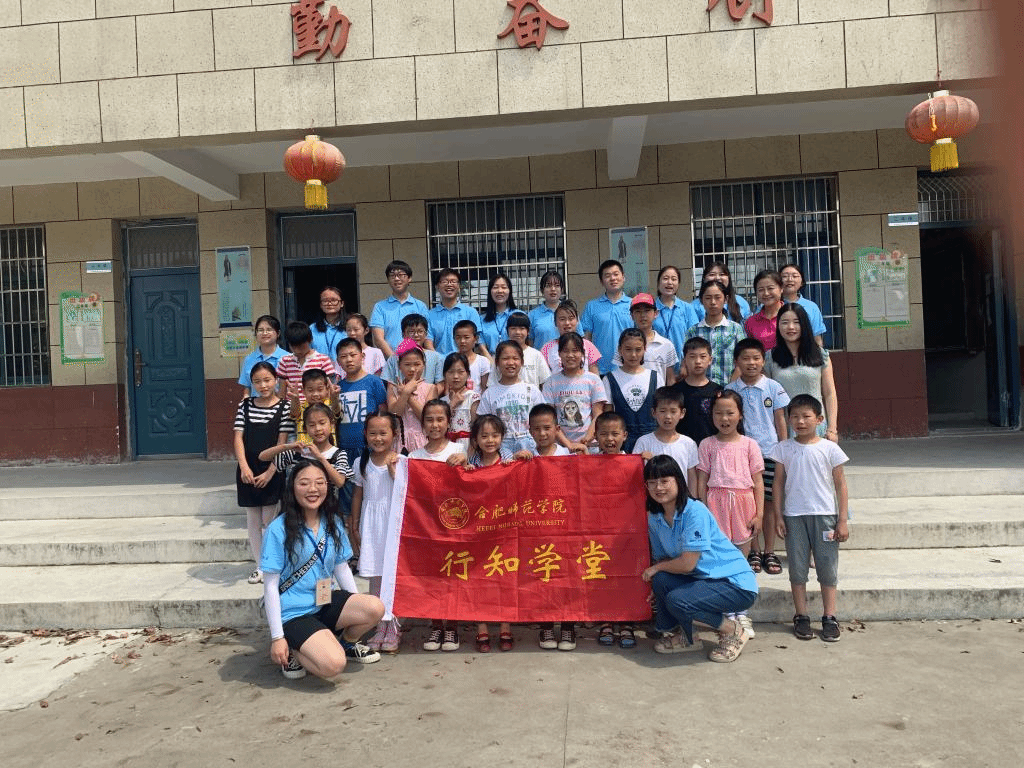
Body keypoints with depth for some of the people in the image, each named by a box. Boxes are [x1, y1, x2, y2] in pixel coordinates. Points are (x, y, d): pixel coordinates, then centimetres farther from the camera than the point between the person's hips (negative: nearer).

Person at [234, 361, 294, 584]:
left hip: (272, 472, -4)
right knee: (252, 520, 10)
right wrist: (244, 466, -13)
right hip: (248, 472, 4)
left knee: (270, 520, 0)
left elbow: (282, 443, -7)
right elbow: (238, 438, 0)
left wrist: (270, 472, -14)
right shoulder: (245, 405, 6)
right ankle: (259, 566, 20)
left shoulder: (284, 407, -4)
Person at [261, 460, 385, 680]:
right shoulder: (278, 529, -14)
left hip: (325, 603, 6)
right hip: (293, 613, -6)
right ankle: (292, 650, 5)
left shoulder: (333, 523, 3)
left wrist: (357, 607, 6)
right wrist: (277, 638, -13)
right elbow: (270, 586, -12)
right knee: (333, 665, -26)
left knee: (375, 608, -20)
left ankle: (346, 643, 11)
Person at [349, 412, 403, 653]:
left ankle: (394, 627, 12)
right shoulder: (361, 463, 5)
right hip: (370, 524, 3)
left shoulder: (401, 462, -5)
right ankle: (380, 626, 18)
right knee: (375, 575, 8)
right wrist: (354, 526, 11)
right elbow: (358, 495, 11)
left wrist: (393, 472, -19)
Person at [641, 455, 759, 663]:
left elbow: (688, 563, -23)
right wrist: (655, 575, -12)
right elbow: (660, 558, 9)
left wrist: (656, 568, -8)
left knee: (677, 600, -28)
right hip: (702, 579, 7)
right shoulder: (654, 517, 2)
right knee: (660, 580, -19)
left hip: (736, 584, -7)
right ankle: (683, 637, 7)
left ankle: (733, 631, 0)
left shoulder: (695, 512, -22)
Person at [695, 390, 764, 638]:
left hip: (743, 502, 1)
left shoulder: (749, 445, 5)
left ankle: (741, 613, 16)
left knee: (741, 559, 7)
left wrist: (759, 514, -1)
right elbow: (702, 482, 3)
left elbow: (758, 482, 5)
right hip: (716, 503, -1)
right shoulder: (707, 445, 4)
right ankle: (729, 613, 7)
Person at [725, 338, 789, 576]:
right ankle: (754, 552, 17)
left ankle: (769, 552, 16)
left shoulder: (774, 388, 1)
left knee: (769, 502, 5)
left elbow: (780, 421, 5)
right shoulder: (730, 390, 1)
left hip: (770, 452, 0)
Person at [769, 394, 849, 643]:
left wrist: (842, 520, -2)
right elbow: (779, 483, 6)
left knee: (827, 567, 4)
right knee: (797, 568, 6)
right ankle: (801, 617, 16)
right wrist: (778, 515, 1)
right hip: (794, 516, 1)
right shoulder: (784, 449, 2)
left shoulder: (829, 448, -2)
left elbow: (840, 485, 1)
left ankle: (829, 618, 14)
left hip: (824, 514, -1)